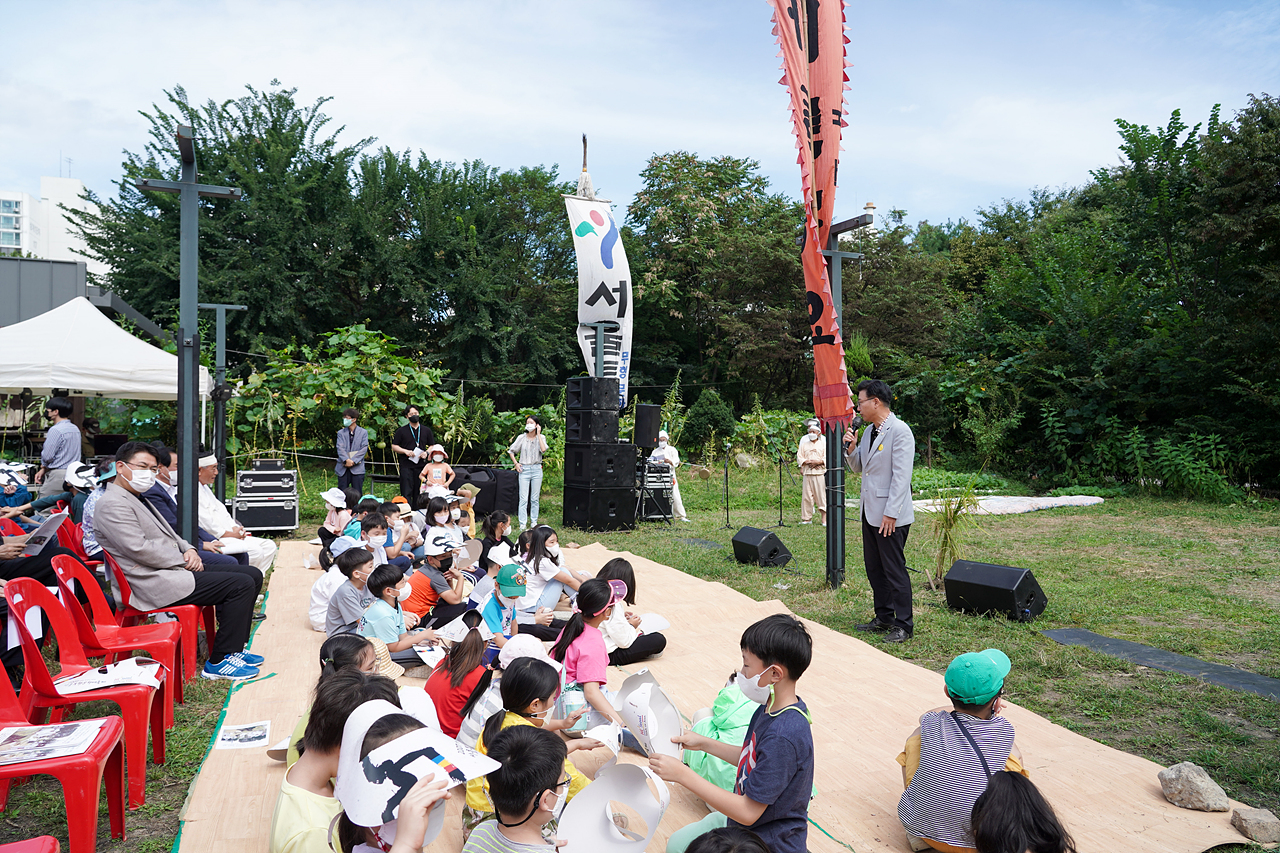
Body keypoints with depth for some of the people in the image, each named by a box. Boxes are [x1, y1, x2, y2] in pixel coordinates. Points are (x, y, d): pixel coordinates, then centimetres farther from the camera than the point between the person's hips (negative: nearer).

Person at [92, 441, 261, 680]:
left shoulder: (137, 498, 20)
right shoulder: (112, 504, -13)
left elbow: (167, 535, 25)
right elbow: (139, 549, -22)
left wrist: (189, 549, 4)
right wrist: (182, 561, -13)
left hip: (170, 571, 11)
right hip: (155, 583, -11)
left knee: (246, 577, 9)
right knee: (241, 585, -18)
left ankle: (233, 648, 14)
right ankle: (219, 662, -11)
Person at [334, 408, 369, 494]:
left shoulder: (363, 432, 5)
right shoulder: (341, 433, 11)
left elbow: (364, 449, -3)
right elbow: (340, 448, -1)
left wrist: (353, 461, -14)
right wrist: (346, 460, -19)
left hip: (357, 468, -2)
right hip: (343, 468, 2)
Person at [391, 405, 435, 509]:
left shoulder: (426, 430, 13)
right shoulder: (401, 431, 7)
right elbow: (394, 447, 7)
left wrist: (426, 452, -5)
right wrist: (406, 451, -9)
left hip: (421, 465, 2)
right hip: (406, 466, -2)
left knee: (419, 492, 4)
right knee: (406, 492, -7)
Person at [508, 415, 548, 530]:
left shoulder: (541, 438, 3)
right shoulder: (522, 437, 3)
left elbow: (543, 450, -17)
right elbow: (511, 451, 12)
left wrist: (538, 434, -12)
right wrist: (516, 463, 1)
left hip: (536, 469, 1)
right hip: (524, 470, 0)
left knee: (535, 498, 6)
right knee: (523, 498, -4)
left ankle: (534, 522, 17)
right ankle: (523, 524, -1)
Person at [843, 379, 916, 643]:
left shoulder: (900, 431, -14)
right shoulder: (868, 431, 13)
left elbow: (901, 476, -19)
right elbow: (859, 467, 23)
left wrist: (890, 514, -21)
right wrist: (851, 448, 3)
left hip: (890, 516, -9)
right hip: (870, 513, 9)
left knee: (894, 570, -2)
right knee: (874, 569, 15)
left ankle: (903, 626, 9)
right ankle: (884, 618, 27)